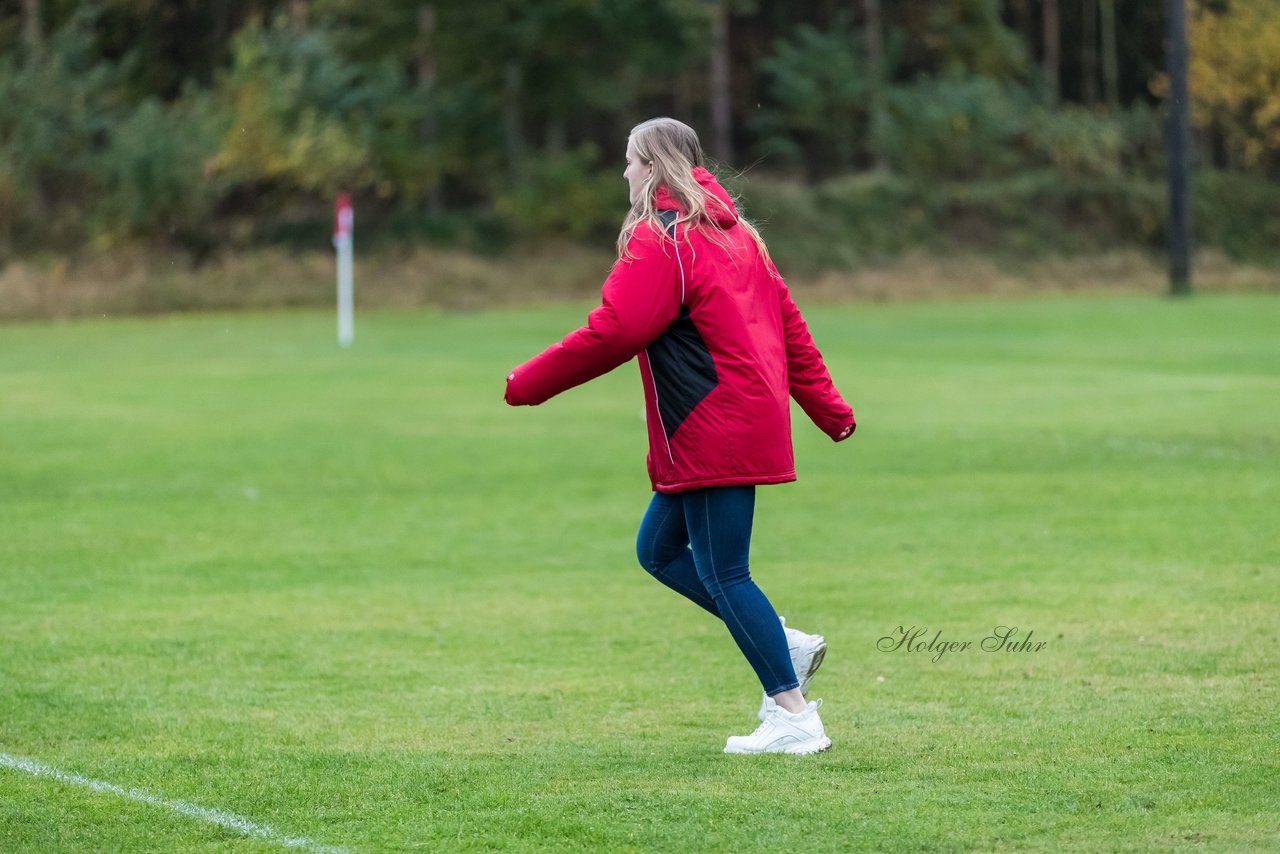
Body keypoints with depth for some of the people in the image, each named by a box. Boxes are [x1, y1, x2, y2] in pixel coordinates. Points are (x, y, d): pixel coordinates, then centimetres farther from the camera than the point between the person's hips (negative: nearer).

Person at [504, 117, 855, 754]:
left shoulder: (659, 240, -12)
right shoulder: (730, 233, 17)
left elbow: (612, 332, -18)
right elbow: (787, 322, 18)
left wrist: (527, 384, -10)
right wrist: (829, 410, 21)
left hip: (713, 433, -10)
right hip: (748, 423, 10)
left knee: (721, 574, -5)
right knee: (657, 548, 16)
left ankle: (792, 718, -4)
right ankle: (782, 646, 12)